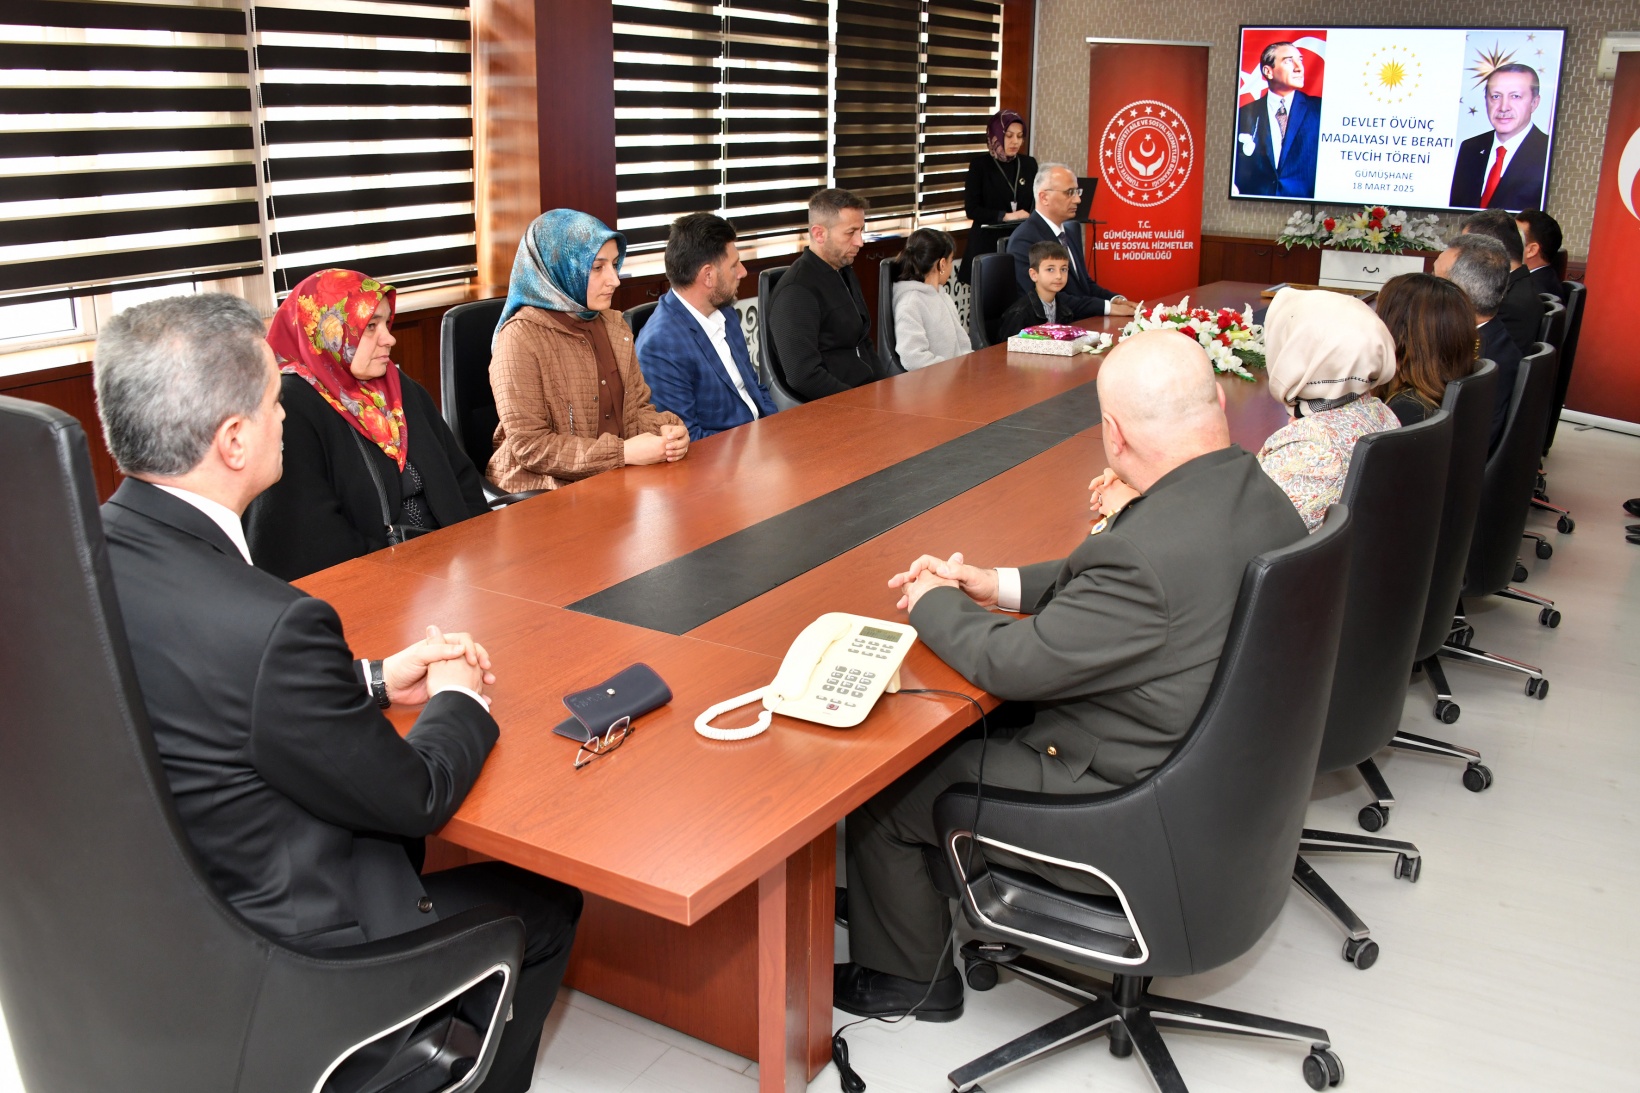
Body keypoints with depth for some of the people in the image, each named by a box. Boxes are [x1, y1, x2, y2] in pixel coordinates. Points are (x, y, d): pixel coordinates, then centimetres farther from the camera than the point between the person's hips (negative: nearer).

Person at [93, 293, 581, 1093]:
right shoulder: (268, 623, -34)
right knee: (546, 905, 13)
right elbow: (415, 795, -19)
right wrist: (459, 698, 0)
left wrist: (375, 681, 4)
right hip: (269, 964, -8)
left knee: (396, 839, 30)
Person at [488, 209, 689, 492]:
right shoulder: (522, 337, -12)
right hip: (547, 490, -7)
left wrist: (666, 429, -8)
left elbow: (638, 408, 15)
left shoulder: (613, 326, 10)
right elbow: (529, 446, -16)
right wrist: (622, 453, -21)